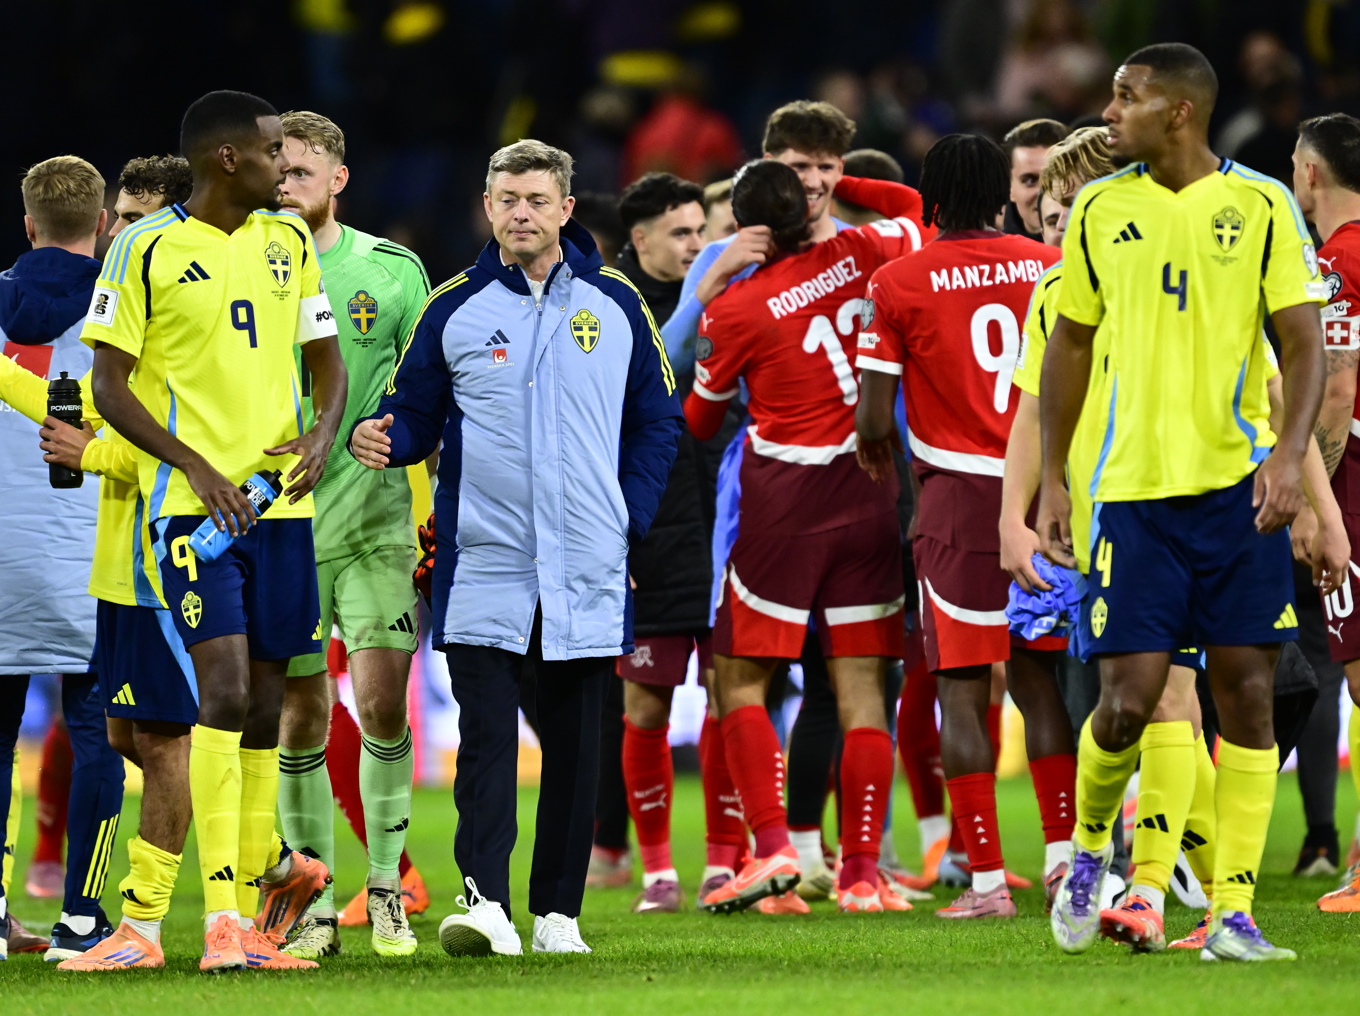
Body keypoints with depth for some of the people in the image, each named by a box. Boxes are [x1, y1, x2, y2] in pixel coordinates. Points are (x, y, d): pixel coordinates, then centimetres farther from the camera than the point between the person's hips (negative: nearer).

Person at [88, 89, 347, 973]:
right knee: (224, 692, -15)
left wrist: (322, 437, -3)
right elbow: (110, 384, -5)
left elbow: (328, 360, 18)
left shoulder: (290, 242, 12)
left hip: (282, 498, 5)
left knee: (265, 704, 8)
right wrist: (196, 467, -15)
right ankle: (223, 920, -15)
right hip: (193, 502, -5)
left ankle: (256, 880, 20)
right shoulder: (147, 251, -4)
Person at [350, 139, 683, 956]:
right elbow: (415, 413, 7)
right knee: (486, 734, -13)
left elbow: (658, 419, 13)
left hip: (587, 572, 2)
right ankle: (486, 902, -19)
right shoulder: (455, 309, 4)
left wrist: (633, 515, 3)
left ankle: (558, 910, 15)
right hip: (484, 565, -2)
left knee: (576, 743, 7)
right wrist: (385, 442, -15)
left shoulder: (615, 304, 6)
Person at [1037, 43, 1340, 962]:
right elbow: (1071, 345, 16)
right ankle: (1089, 850, 23)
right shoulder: (1100, 211, 7)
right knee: (1128, 702, -6)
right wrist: (1053, 479, 13)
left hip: (1239, 485, -1)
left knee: (1247, 695, -3)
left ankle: (1234, 915, 2)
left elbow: (1305, 342, -3)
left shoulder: (1262, 207, -1)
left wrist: (1290, 452, -18)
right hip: (1132, 488, 1)